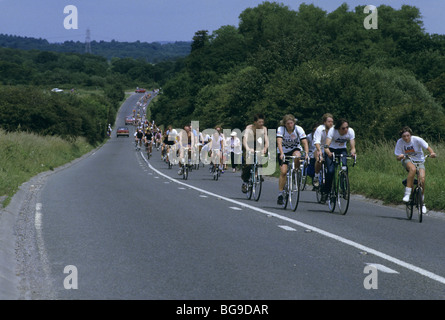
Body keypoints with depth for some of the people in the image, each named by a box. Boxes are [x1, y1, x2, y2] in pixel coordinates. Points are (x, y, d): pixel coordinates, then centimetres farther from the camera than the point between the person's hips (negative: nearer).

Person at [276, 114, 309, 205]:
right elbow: (279, 142, -32)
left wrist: (306, 153, -42)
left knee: (297, 156, -37)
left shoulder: (298, 129, -19)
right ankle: (280, 195, -6)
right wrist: (282, 154, -48)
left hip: (295, 149, 1)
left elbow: (305, 142, -26)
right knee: (283, 172, -15)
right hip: (284, 151, 0)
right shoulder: (281, 129, -21)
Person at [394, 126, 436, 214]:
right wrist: (400, 157, -31)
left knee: (422, 179, -23)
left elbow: (428, 147, -14)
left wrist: (432, 153, -36)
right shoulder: (399, 142, -11)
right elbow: (398, 158, -7)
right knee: (413, 169, -38)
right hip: (407, 160, 0)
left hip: (419, 161, 0)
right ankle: (407, 194, -35)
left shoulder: (417, 139, -15)